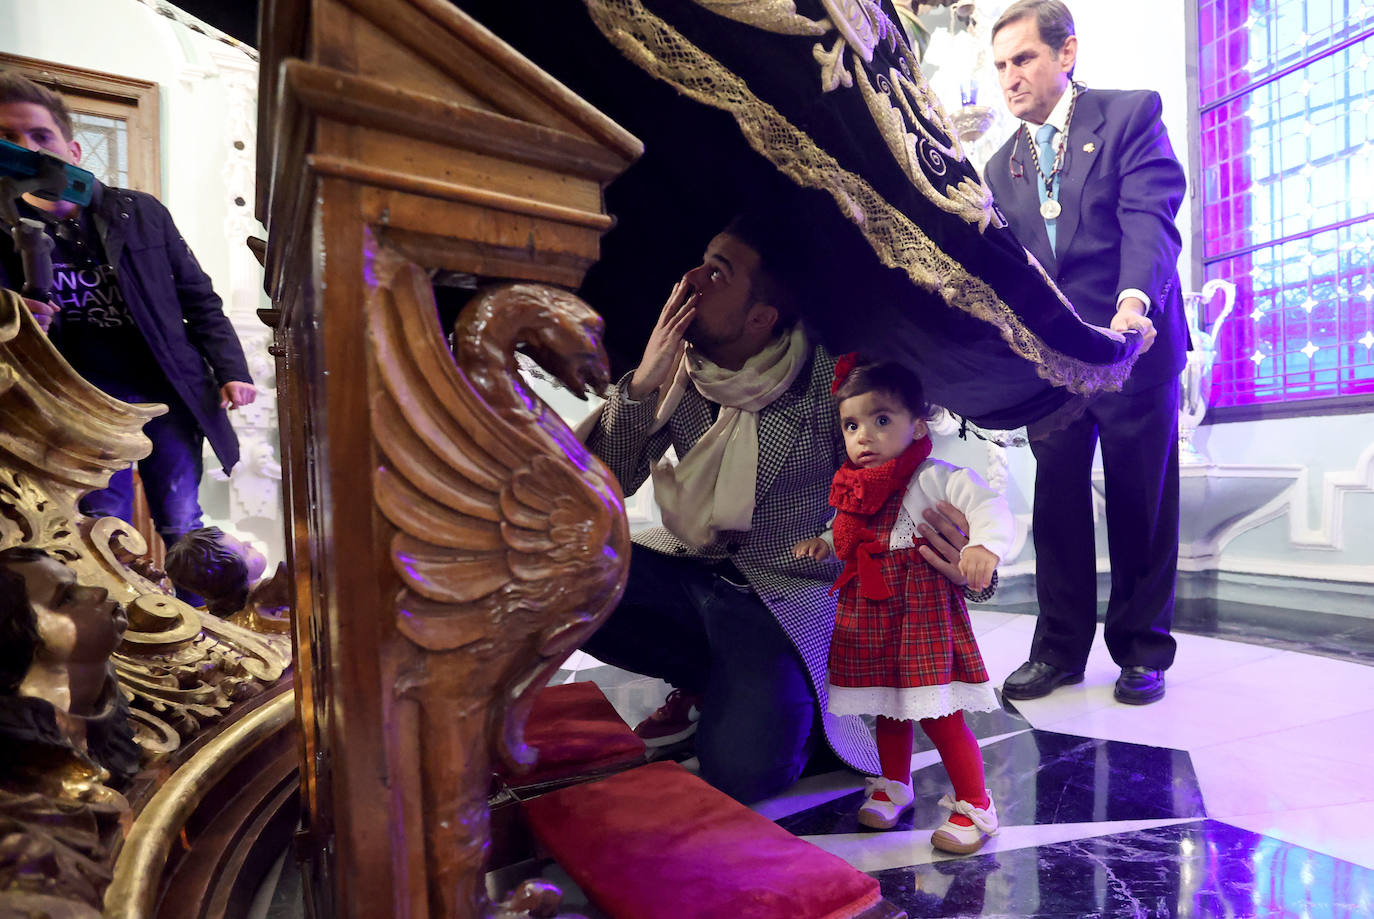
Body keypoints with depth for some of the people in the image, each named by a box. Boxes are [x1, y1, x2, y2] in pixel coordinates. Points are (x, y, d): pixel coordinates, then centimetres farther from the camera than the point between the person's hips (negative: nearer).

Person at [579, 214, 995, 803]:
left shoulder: (824, 380, -16)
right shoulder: (675, 367, -3)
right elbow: (607, 485, -5)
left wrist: (954, 551, -32)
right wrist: (641, 387, -21)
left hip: (785, 596, -5)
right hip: (691, 568, 5)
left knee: (741, 771, -22)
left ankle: (776, 696, 15)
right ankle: (705, 680, 5)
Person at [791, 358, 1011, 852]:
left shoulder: (934, 478, -12)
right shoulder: (853, 487, 9)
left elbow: (989, 505, -21)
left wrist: (985, 546, -39)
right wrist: (825, 543, 8)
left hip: (922, 607, -6)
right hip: (868, 612, 7)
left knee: (938, 714, -1)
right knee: (887, 707, 20)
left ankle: (975, 805, 20)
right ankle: (894, 785, 42)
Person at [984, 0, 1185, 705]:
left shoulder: (1131, 114, 2)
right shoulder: (1001, 165, 15)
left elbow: (1151, 215, -14)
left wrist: (1135, 301, -31)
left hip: (1135, 343, -3)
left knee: (1140, 502, 5)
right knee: (1057, 502, 3)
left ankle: (1140, 648, 20)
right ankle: (1060, 648, 15)